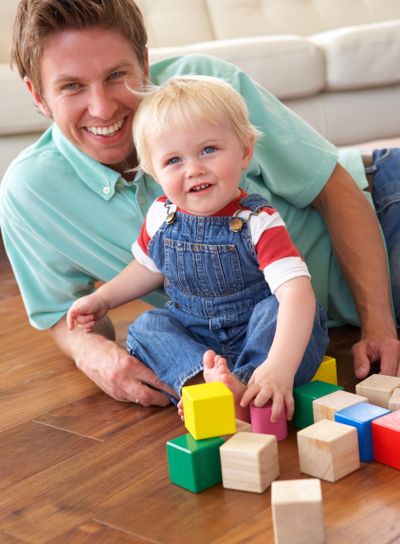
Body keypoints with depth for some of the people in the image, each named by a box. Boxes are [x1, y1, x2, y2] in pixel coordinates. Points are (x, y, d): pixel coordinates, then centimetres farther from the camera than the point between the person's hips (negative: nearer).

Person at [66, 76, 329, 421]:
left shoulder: (259, 223, -23)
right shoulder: (161, 217, -6)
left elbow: (296, 291, -37)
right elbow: (149, 268, 18)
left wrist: (279, 366, -52)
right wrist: (102, 299, 10)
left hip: (255, 332, -5)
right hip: (192, 335, 5)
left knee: (276, 309, -31)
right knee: (144, 328, -17)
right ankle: (204, 379, -38)